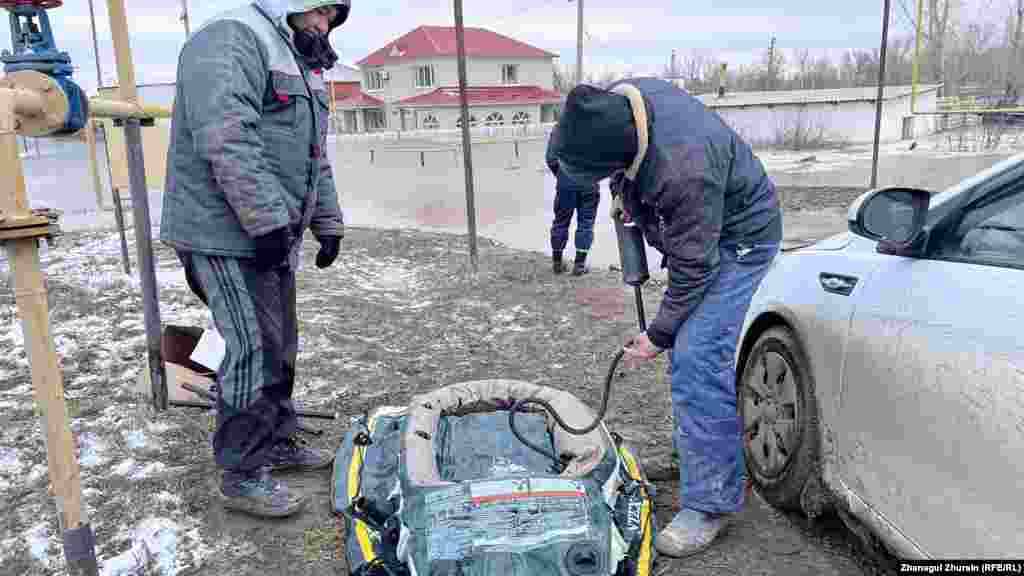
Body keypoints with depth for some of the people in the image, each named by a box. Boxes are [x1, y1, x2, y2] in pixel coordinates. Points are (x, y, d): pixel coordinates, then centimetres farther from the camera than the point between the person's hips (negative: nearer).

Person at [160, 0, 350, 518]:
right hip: (228, 233, -10)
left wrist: (329, 226, 20)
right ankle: (241, 475, 6)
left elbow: (315, 161, 25)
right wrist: (268, 221, -27)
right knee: (255, 351, -7)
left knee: (280, 346, 15)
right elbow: (228, 140, -25)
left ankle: (277, 442, 30)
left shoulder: (301, 67, 21)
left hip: (272, 237, 10)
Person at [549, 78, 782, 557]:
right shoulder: (614, 102, -16)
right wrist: (623, 194, -2)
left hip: (737, 237, -9)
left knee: (698, 360, -17)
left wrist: (658, 336, -18)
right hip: (694, 228, 9)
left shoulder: (685, 168, -40)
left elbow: (692, 268, -29)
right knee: (688, 351, 16)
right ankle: (696, 450, 34)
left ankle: (711, 503, -7)